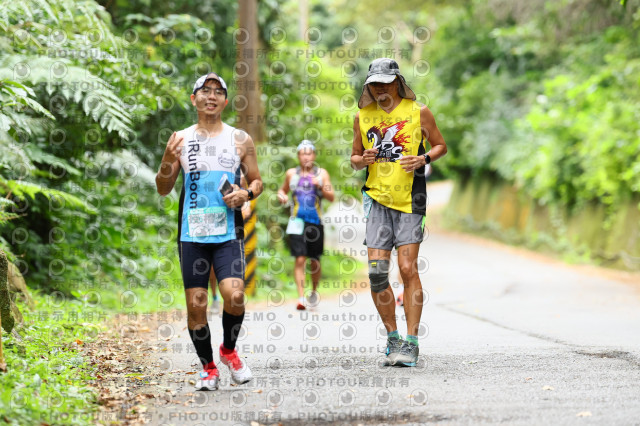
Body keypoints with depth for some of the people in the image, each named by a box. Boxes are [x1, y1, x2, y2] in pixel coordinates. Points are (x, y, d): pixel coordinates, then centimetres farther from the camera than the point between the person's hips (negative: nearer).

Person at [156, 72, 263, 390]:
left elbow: (257, 181, 14)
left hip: (228, 233, -1)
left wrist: (247, 194, -8)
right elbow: (163, 189, 7)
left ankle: (229, 350, 11)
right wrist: (168, 160, -11)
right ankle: (208, 369, 16)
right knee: (195, 304, 0)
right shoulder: (181, 140, 6)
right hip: (192, 233, 1)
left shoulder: (240, 140, 7)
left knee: (234, 295, -17)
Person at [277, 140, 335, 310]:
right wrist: (281, 195, 0)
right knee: (300, 259, -13)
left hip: (315, 221, 1)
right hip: (297, 221, -1)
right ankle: (301, 298, -17)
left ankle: (314, 291, 34)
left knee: (315, 261, 9)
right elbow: (283, 189, 22)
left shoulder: (322, 173, 5)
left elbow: (331, 197, 0)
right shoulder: (291, 173, 8)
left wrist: (320, 186, -17)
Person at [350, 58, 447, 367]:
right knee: (376, 272, -5)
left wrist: (423, 159, -9)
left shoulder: (418, 112, 2)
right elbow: (354, 158, 19)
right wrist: (362, 160, -5)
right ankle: (393, 338, 11)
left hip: (410, 200, -3)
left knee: (408, 269, -9)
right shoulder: (363, 116, 10)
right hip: (377, 199, 3)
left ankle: (411, 343, -4)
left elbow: (440, 145, 12)